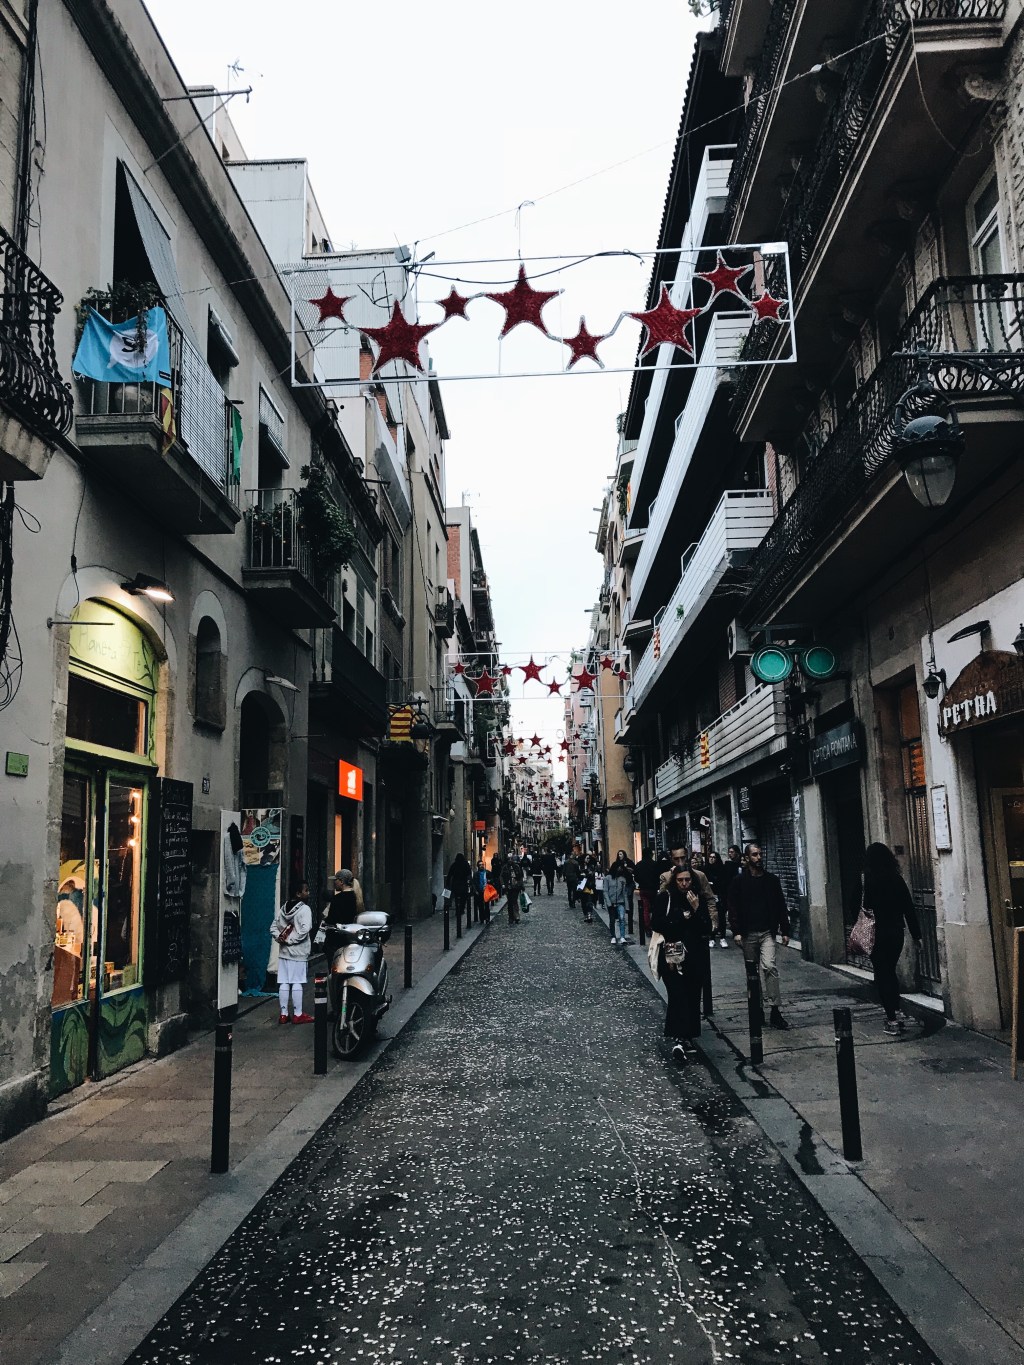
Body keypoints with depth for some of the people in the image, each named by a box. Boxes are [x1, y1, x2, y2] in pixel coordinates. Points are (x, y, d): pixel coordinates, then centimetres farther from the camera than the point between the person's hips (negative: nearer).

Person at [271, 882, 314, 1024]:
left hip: (283, 951, 7)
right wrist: (291, 940, -14)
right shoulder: (305, 909, -11)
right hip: (298, 952, -6)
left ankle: (283, 1014, 12)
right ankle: (298, 1014, 4)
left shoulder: (283, 909, 12)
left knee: (283, 983, 8)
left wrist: (279, 937, -2)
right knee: (297, 983, -1)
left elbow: (273, 927, 11)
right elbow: (305, 929, -22)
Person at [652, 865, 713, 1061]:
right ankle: (680, 1039, -21)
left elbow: (707, 929, 0)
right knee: (678, 995, -15)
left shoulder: (699, 898, 4)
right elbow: (656, 924, -7)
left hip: (695, 956, 3)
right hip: (672, 955, -3)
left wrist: (696, 909, -13)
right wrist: (681, 918, -9)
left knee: (692, 997, 4)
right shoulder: (665, 898, -3)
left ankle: (687, 1038, 15)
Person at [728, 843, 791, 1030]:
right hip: (748, 934, 0)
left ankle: (775, 1011, -15)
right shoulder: (739, 881, 2)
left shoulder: (772, 879, 8)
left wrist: (785, 930, 6)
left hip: (767, 932, 0)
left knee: (769, 966, -18)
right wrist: (736, 931, -11)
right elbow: (733, 908, -1)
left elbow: (781, 906, 11)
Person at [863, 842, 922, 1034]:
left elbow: (866, 908, -16)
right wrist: (916, 934, 12)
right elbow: (909, 907, 5)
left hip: (878, 934, -5)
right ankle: (897, 1011, 20)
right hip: (897, 932, 5)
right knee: (890, 972, 21)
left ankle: (892, 1018, 2)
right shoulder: (897, 879, 3)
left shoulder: (871, 880, -13)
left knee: (882, 975, 4)